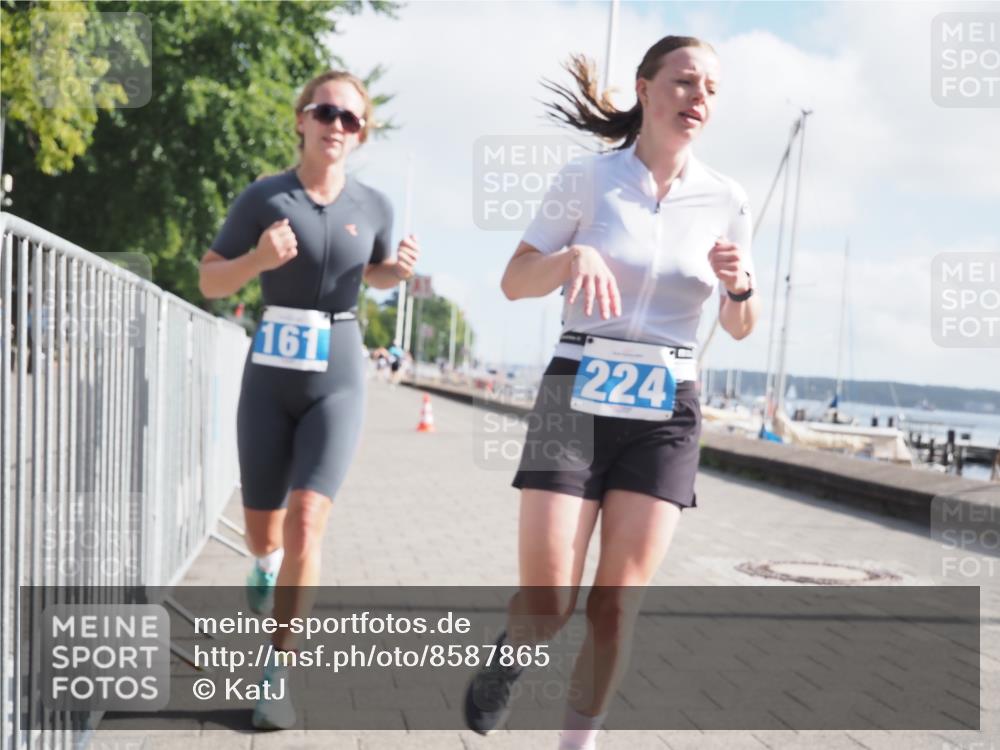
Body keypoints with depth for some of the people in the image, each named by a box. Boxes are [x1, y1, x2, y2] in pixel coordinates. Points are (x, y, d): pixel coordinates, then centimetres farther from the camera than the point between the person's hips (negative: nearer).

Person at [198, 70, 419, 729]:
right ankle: (267, 561, 52)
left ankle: (276, 674, -5)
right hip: (270, 377, 1)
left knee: (306, 521, -17)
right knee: (264, 529, 11)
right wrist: (259, 258, -20)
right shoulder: (263, 198, -5)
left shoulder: (373, 205, 0)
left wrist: (402, 267, -4)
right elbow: (211, 283, 0)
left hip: (338, 380, 0)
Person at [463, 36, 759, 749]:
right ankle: (509, 658, 30)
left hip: (665, 411, 2)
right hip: (578, 396, -2)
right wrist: (574, 255, -21)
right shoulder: (586, 178, -2)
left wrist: (740, 285, -12)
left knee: (616, 605, -4)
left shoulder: (726, 200, 4)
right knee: (547, 602, -6)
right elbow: (514, 282, -1)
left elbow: (740, 328, 11)